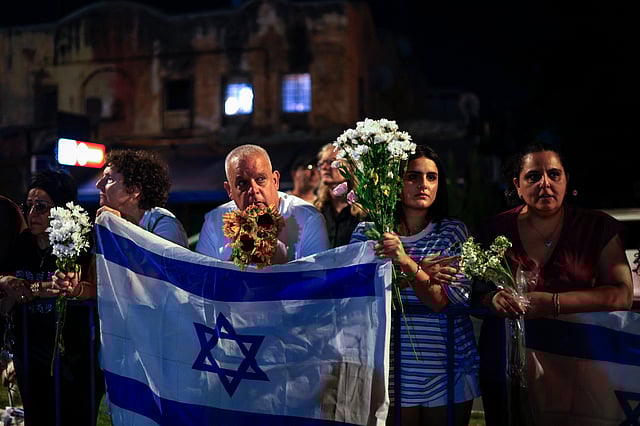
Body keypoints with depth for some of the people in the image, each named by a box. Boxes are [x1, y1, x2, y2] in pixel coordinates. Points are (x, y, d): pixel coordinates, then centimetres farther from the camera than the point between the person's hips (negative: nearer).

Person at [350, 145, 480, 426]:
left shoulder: (453, 232, 0)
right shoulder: (367, 232, 0)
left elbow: (444, 302, -13)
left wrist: (407, 263, -28)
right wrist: (420, 273, -21)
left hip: (448, 369, 1)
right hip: (393, 368, 0)